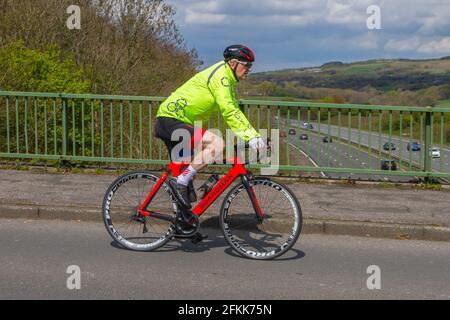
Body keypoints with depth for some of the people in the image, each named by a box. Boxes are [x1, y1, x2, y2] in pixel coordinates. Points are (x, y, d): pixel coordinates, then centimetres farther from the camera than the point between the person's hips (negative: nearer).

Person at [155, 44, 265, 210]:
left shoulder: (227, 80, 18)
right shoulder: (220, 75, -15)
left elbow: (234, 111, 19)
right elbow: (228, 112, -25)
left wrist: (254, 135, 9)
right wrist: (250, 136, -28)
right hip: (172, 120, -11)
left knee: (182, 169, 19)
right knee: (218, 143, -24)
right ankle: (181, 182, -19)